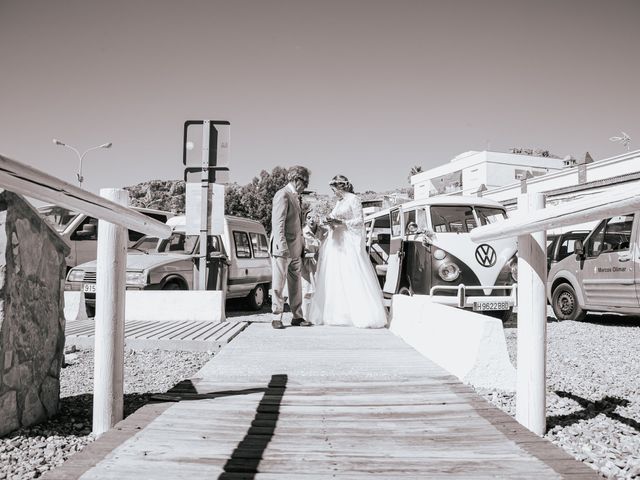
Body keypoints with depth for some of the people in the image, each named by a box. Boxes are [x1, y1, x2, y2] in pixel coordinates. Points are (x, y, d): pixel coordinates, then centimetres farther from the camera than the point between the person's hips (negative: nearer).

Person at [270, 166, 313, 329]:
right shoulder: (282, 195, -10)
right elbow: (278, 223, -17)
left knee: (296, 283, 10)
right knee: (278, 283, -2)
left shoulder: (295, 197, 19)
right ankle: (277, 317, 5)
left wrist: (302, 244, 19)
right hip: (283, 248, -9)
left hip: (295, 249, 9)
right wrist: (282, 246, -23)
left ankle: (297, 316, 16)